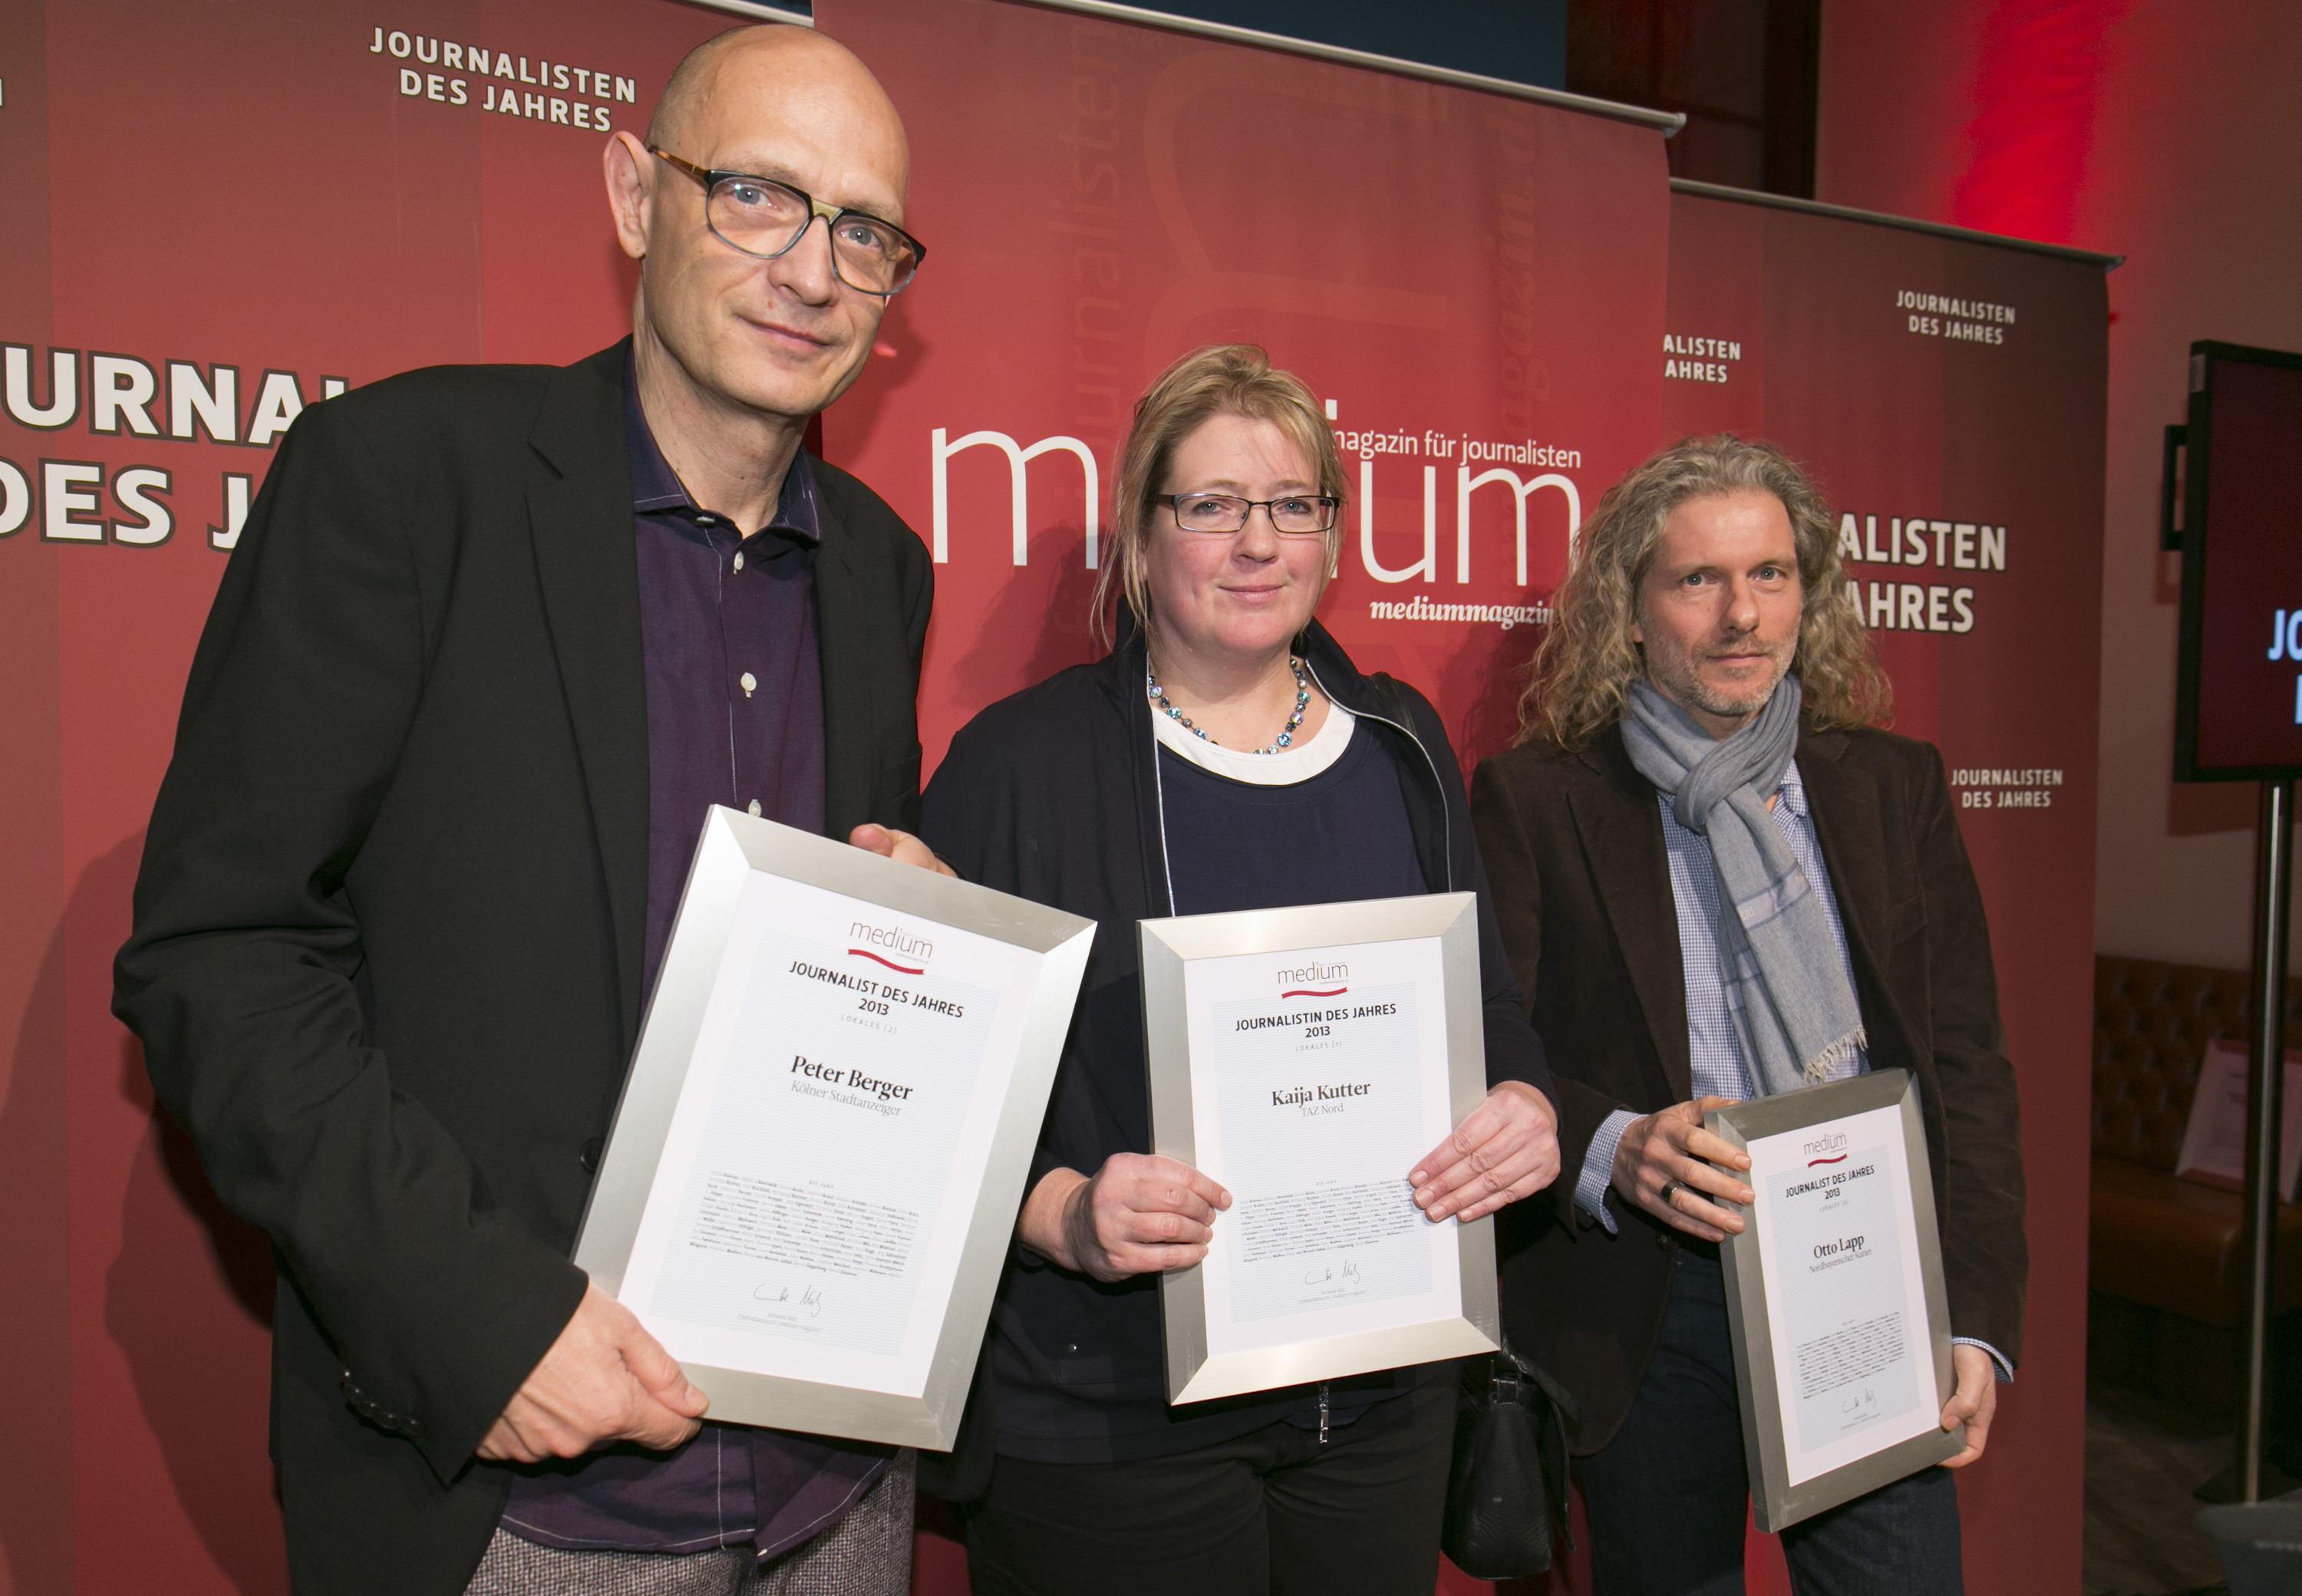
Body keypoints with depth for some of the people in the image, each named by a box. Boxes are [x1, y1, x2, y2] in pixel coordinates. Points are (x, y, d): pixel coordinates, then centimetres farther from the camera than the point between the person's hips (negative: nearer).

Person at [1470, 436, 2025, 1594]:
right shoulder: (1534, 799, -3)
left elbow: (1968, 1063, 6)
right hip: (1648, 1316, -2)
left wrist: (1979, 1322, -1)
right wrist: (1612, 1148, -24)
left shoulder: (1895, 785, 7)